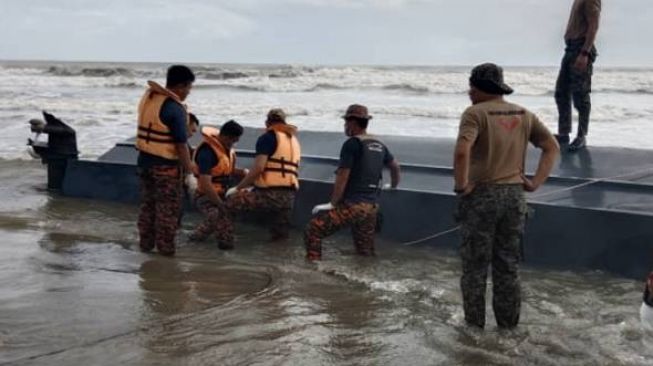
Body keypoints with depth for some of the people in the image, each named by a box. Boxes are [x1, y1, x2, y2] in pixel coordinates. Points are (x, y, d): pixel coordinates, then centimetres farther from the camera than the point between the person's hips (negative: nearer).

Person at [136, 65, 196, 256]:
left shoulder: (147, 97, 0)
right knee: (168, 207, 5)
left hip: (145, 159, 8)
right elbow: (181, 143, -19)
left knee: (148, 203, 18)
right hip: (166, 164, -7)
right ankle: (165, 247, 12)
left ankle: (145, 243, 26)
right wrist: (188, 166, -10)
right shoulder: (175, 109, -20)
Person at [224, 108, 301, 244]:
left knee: (231, 201, -1)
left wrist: (238, 188, -3)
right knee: (280, 236, 15)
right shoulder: (294, 140, 24)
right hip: (289, 196, 7)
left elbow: (258, 167, -12)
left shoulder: (268, 137, 1)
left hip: (270, 194, -7)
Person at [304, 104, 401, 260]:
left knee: (312, 231, -5)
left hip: (352, 205, -7)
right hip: (371, 207, 8)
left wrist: (332, 204, -6)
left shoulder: (352, 144, -10)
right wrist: (393, 186, 46)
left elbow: (342, 176, -13)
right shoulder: (379, 145, 13)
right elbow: (395, 166, 29)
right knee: (366, 251, 16)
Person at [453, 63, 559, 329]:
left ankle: (474, 323, 14)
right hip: (514, 195, 5)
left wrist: (461, 184, -16)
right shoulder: (523, 115, 7)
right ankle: (508, 323, 21)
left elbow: (462, 151, -28)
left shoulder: (475, 113, -12)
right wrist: (536, 182, 4)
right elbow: (552, 146, 7)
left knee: (475, 263, 7)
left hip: (481, 195, -5)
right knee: (508, 264, 14)